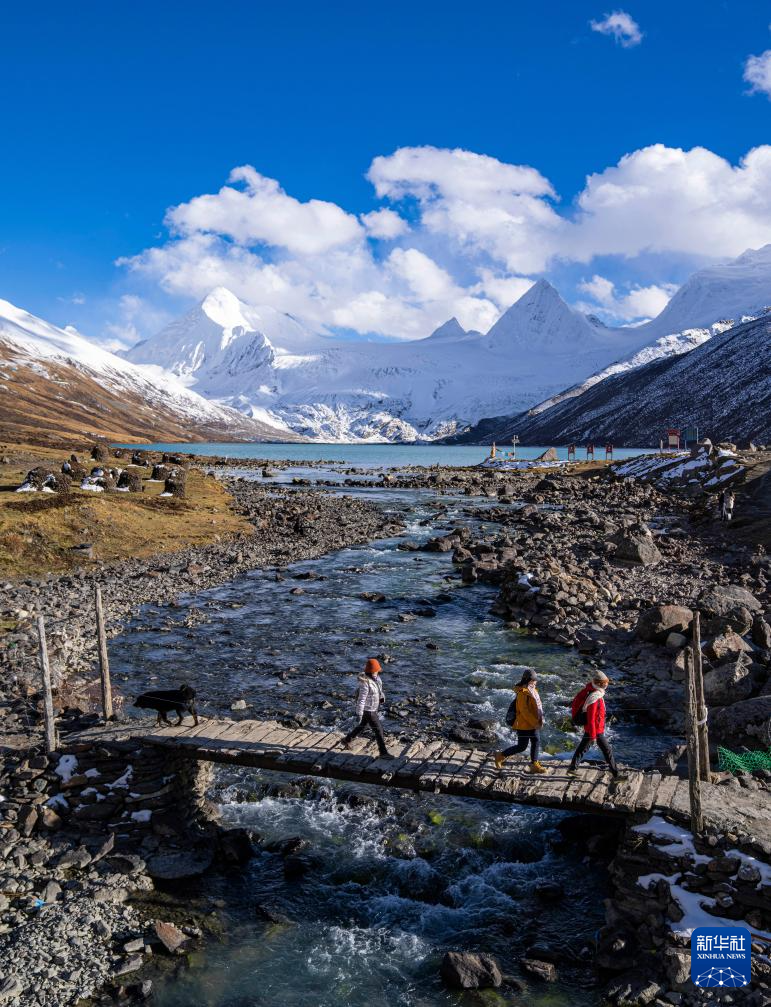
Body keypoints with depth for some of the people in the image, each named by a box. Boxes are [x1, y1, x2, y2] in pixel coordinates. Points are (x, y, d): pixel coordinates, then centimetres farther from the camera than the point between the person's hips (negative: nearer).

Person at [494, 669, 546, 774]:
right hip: (524, 725, -9)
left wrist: (540, 719, 7)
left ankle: (534, 765, 21)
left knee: (536, 742, 11)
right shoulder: (523, 693, -22)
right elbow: (524, 711, -25)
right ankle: (500, 756, 13)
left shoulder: (532, 690, 9)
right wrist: (535, 722, -23)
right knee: (522, 746, -2)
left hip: (533, 724, 9)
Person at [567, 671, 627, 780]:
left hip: (589, 728, 10)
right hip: (596, 730, -10)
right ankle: (616, 774, 14)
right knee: (607, 751, 3)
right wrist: (593, 736, -22)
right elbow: (591, 719, -28)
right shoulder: (594, 699, -30)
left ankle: (572, 768, 28)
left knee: (583, 747, 19)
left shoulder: (597, 693, 1)